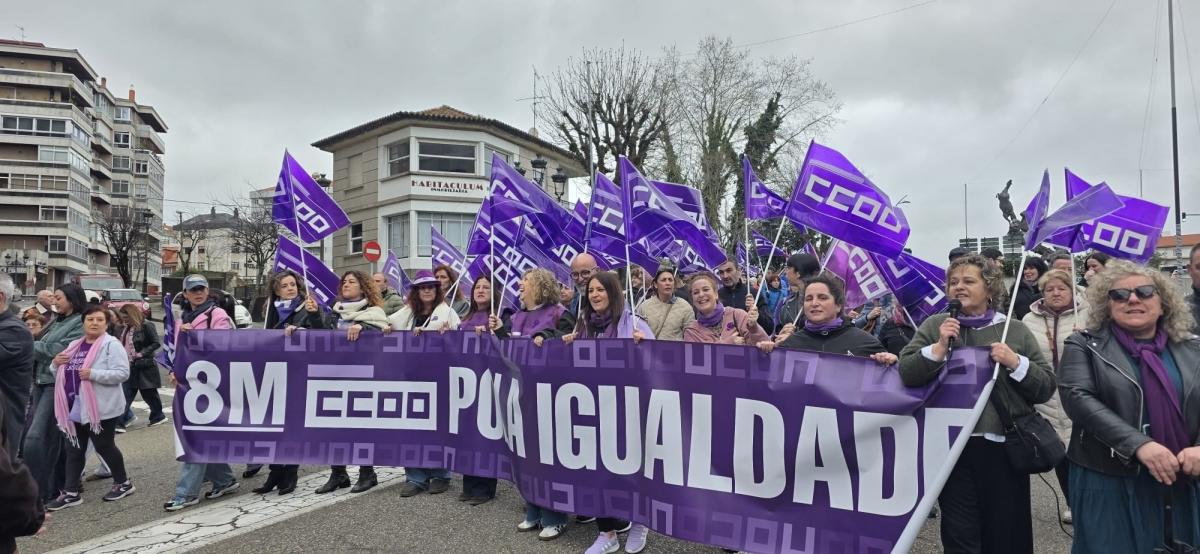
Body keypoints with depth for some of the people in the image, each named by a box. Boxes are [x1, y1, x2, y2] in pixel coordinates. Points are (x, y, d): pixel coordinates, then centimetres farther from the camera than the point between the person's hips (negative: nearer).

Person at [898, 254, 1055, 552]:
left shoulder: (1017, 331, 6)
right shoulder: (934, 325, 5)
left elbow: (1046, 388, 4)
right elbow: (906, 374, -4)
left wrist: (1015, 362, -12)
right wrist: (939, 348, -15)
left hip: (1004, 446, 1)